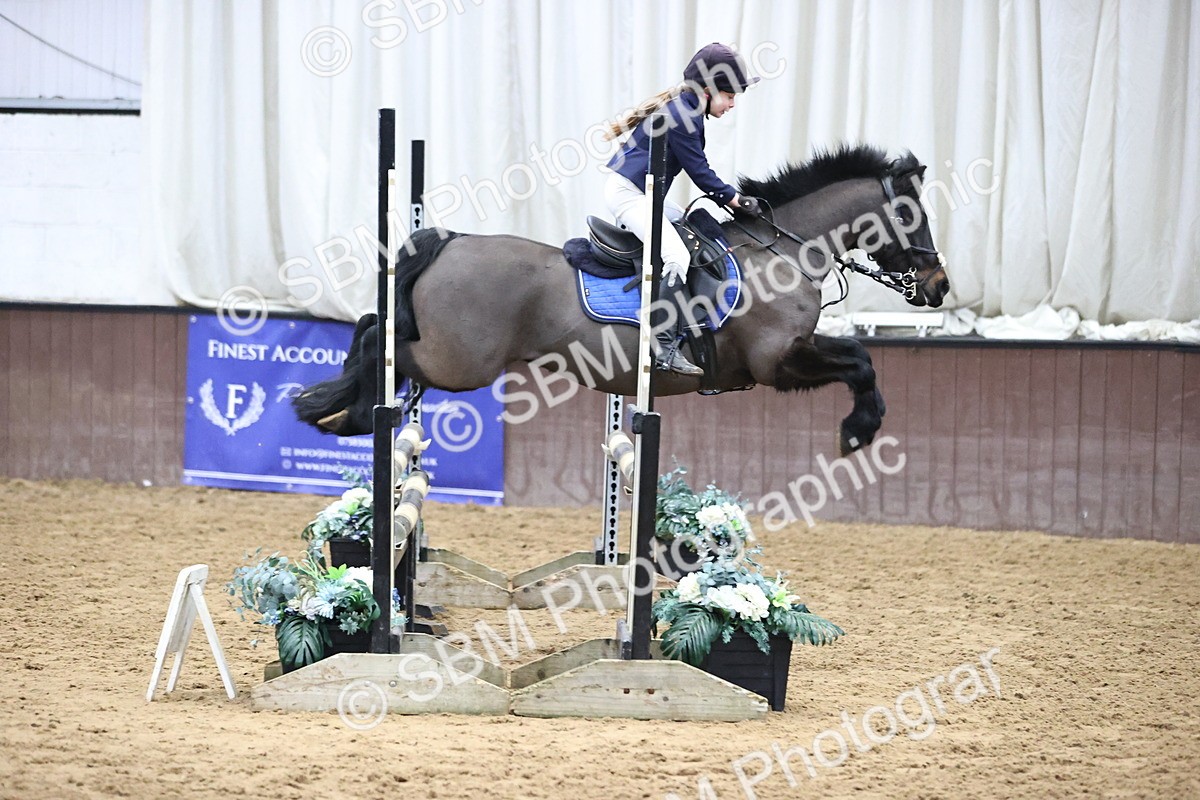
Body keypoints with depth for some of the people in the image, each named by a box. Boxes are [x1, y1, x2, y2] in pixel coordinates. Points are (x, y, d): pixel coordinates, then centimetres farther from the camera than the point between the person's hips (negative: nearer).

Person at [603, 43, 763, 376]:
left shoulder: (686, 112, 15)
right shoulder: (681, 117, -18)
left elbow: (697, 170, 20)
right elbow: (699, 172, -15)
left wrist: (728, 198, 12)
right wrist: (733, 199, -5)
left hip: (641, 195, 12)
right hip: (629, 194, -12)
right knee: (676, 256, -23)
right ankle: (665, 348, -29)